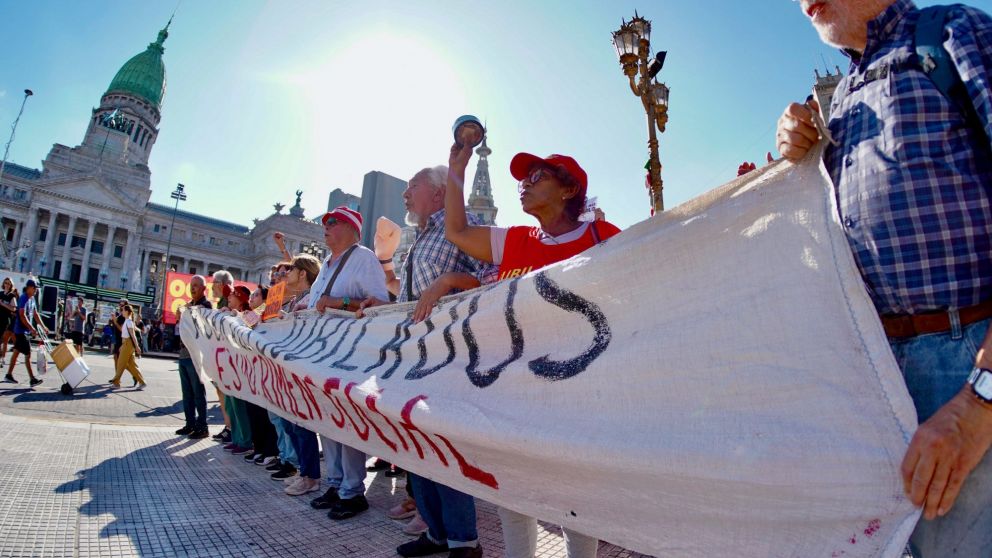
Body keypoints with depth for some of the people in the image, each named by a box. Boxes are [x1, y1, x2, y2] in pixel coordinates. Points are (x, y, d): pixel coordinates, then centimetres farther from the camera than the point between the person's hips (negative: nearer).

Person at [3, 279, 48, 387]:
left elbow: (35, 314, 16)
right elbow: (22, 316, -23)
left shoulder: (32, 299, 11)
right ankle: (32, 379, -10)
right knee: (28, 354, -10)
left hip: (25, 330, 9)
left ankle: (9, 375, 24)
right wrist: (32, 329, -26)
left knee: (16, 352, 15)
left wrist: (43, 327, 13)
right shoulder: (23, 298, -17)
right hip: (21, 330, -9)